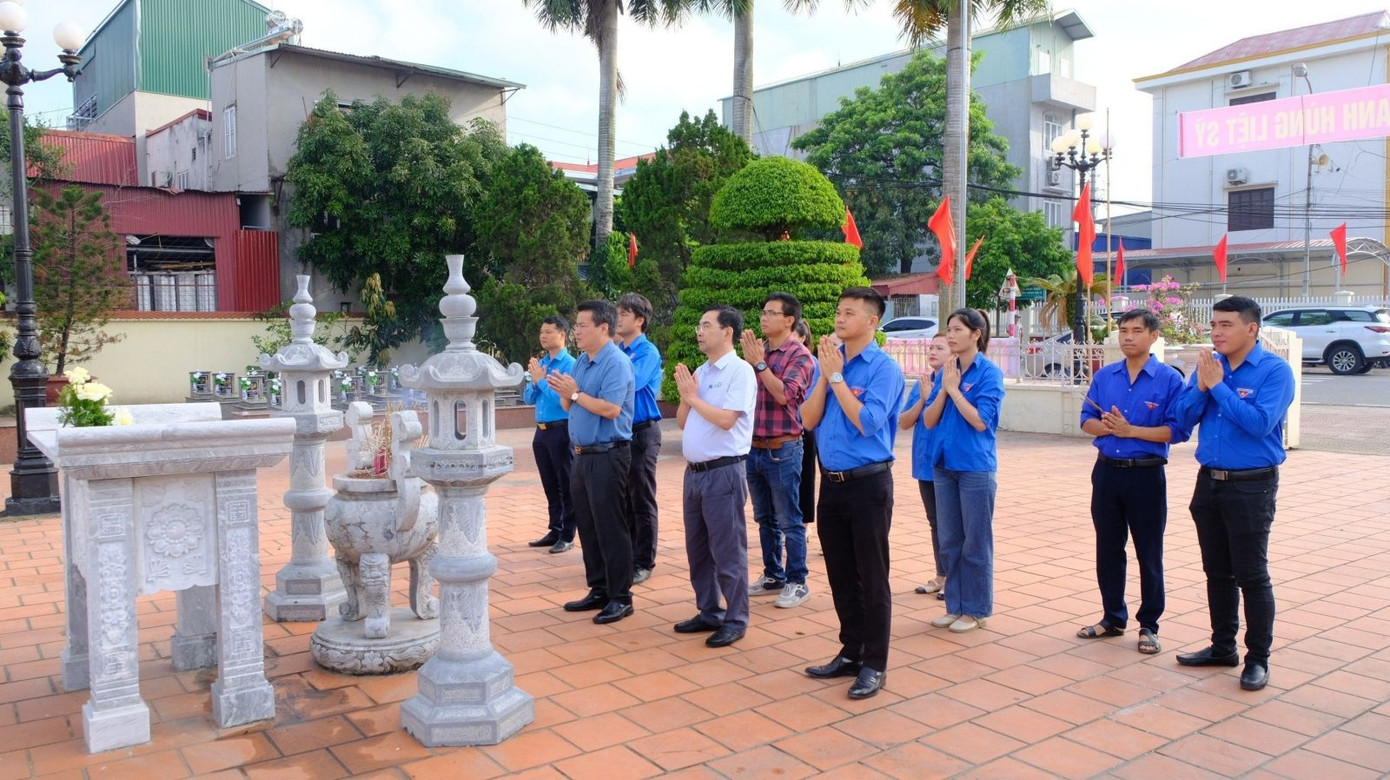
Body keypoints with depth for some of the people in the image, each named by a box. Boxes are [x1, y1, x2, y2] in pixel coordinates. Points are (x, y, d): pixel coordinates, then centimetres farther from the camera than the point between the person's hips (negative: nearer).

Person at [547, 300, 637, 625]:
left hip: (608, 455, -9)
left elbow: (610, 409, -25)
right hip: (581, 454, 9)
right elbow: (569, 408, 17)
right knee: (587, 527, 14)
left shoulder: (616, 363, -14)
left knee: (611, 528, -3)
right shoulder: (581, 362, 13)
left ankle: (620, 598, 7)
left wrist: (575, 393, -14)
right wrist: (564, 393, -5)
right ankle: (599, 590, 26)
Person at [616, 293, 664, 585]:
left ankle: (643, 563, 10)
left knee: (642, 502, 1)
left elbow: (632, 381, -28)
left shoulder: (648, 352, -10)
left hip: (642, 432, -7)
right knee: (621, 499, 14)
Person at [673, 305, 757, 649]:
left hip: (723, 472, -8)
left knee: (727, 552, 0)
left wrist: (693, 397, -9)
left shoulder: (740, 370, -10)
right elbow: (682, 422, 15)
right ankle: (709, 612, 28)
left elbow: (726, 419, -21)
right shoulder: (699, 372, 12)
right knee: (697, 549, 16)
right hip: (694, 471, 8)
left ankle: (735, 620, 11)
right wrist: (685, 395, -2)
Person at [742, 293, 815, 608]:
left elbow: (784, 394, -22)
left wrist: (759, 363, -18)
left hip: (782, 449, -7)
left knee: (788, 520, 1)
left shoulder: (799, 354, -9)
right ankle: (773, 576, 28)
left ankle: (797, 582, 12)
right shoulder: (758, 350, 9)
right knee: (765, 519, 16)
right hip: (754, 447, 7)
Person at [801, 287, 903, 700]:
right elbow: (808, 419, 2)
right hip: (831, 481, 6)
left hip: (868, 483, -6)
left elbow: (866, 422, -22)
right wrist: (825, 376, -9)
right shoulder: (831, 362, 6)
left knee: (872, 577, 4)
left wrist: (837, 376, -16)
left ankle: (874, 665, 15)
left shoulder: (883, 367, -11)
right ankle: (851, 652, 30)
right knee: (841, 575, 15)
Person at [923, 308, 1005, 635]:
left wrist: (954, 388, -14)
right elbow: (929, 420, 3)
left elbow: (980, 420, -18)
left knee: (975, 542, 4)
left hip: (976, 466, -6)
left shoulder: (989, 372, -9)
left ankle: (976, 609, 17)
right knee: (949, 541, 13)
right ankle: (955, 605, 24)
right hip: (944, 464, 6)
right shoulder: (944, 372, 7)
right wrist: (944, 388, -9)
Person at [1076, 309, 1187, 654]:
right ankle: (1113, 618, 27)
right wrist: (1106, 426, -14)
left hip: (1146, 474, -4)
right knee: (1107, 549, 13)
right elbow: (1087, 420, 7)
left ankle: (1148, 626, 18)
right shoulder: (1104, 376, 7)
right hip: (1107, 471, 4)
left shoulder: (1169, 379, -7)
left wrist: (1130, 430, -19)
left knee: (1149, 553, 6)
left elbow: (1178, 430, -13)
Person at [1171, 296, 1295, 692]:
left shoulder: (1275, 371, -11)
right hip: (1209, 482, 6)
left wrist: (1217, 385, -19)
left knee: (1252, 576, 2)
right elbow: (1184, 417, 2)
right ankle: (1222, 647, 29)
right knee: (1217, 571, 15)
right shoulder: (1208, 366, 5)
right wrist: (1202, 386, -14)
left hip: (1251, 487, -6)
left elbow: (1259, 423, -23)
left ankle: (1258, 659, 14)